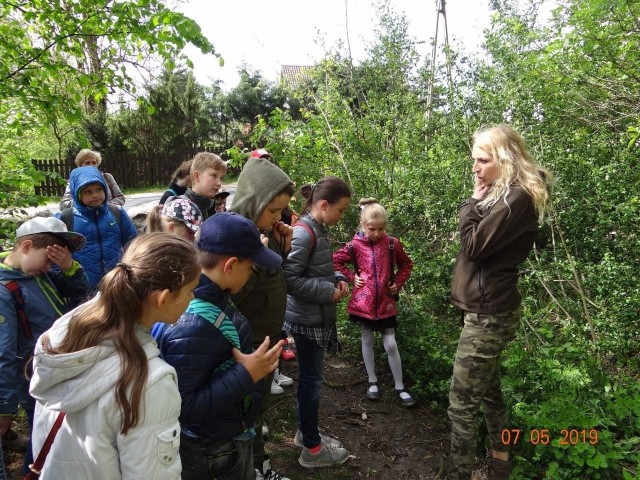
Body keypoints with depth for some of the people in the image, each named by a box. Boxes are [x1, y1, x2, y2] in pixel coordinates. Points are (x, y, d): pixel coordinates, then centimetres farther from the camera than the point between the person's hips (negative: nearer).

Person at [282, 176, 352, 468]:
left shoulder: (318, 229, 8)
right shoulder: (304, 232, -21)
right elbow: (290, 278, -24)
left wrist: (337, 279, 1)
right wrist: (329, 292, -19)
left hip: (315, 316, 9)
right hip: (307, 318, -9)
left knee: (309, 377, 19)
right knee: (311, 379, 3)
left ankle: (305, 433, 36)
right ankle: (312, 449, 18)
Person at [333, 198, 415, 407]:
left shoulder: (392, 243, -5)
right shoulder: (355, 245, -7)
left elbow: (406, 264, 10)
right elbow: (336, 261, 5)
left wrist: (398, 283, 0)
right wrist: (351, 277, -3)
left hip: (385, 301, 0)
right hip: (364, 301, 0)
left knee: (391, 344, 3)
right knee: (367, 341, 13)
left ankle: (400, 387, 17)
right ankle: (373, 382, 29)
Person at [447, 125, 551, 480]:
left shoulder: (516, 198, -17)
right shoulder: (501, 195, 14)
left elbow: (473, 245, -20)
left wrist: (472, 204, -11)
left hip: (489, 314, -11)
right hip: (488, 309, 11)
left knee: (461, 402, -4)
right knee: (487, 391, 20)